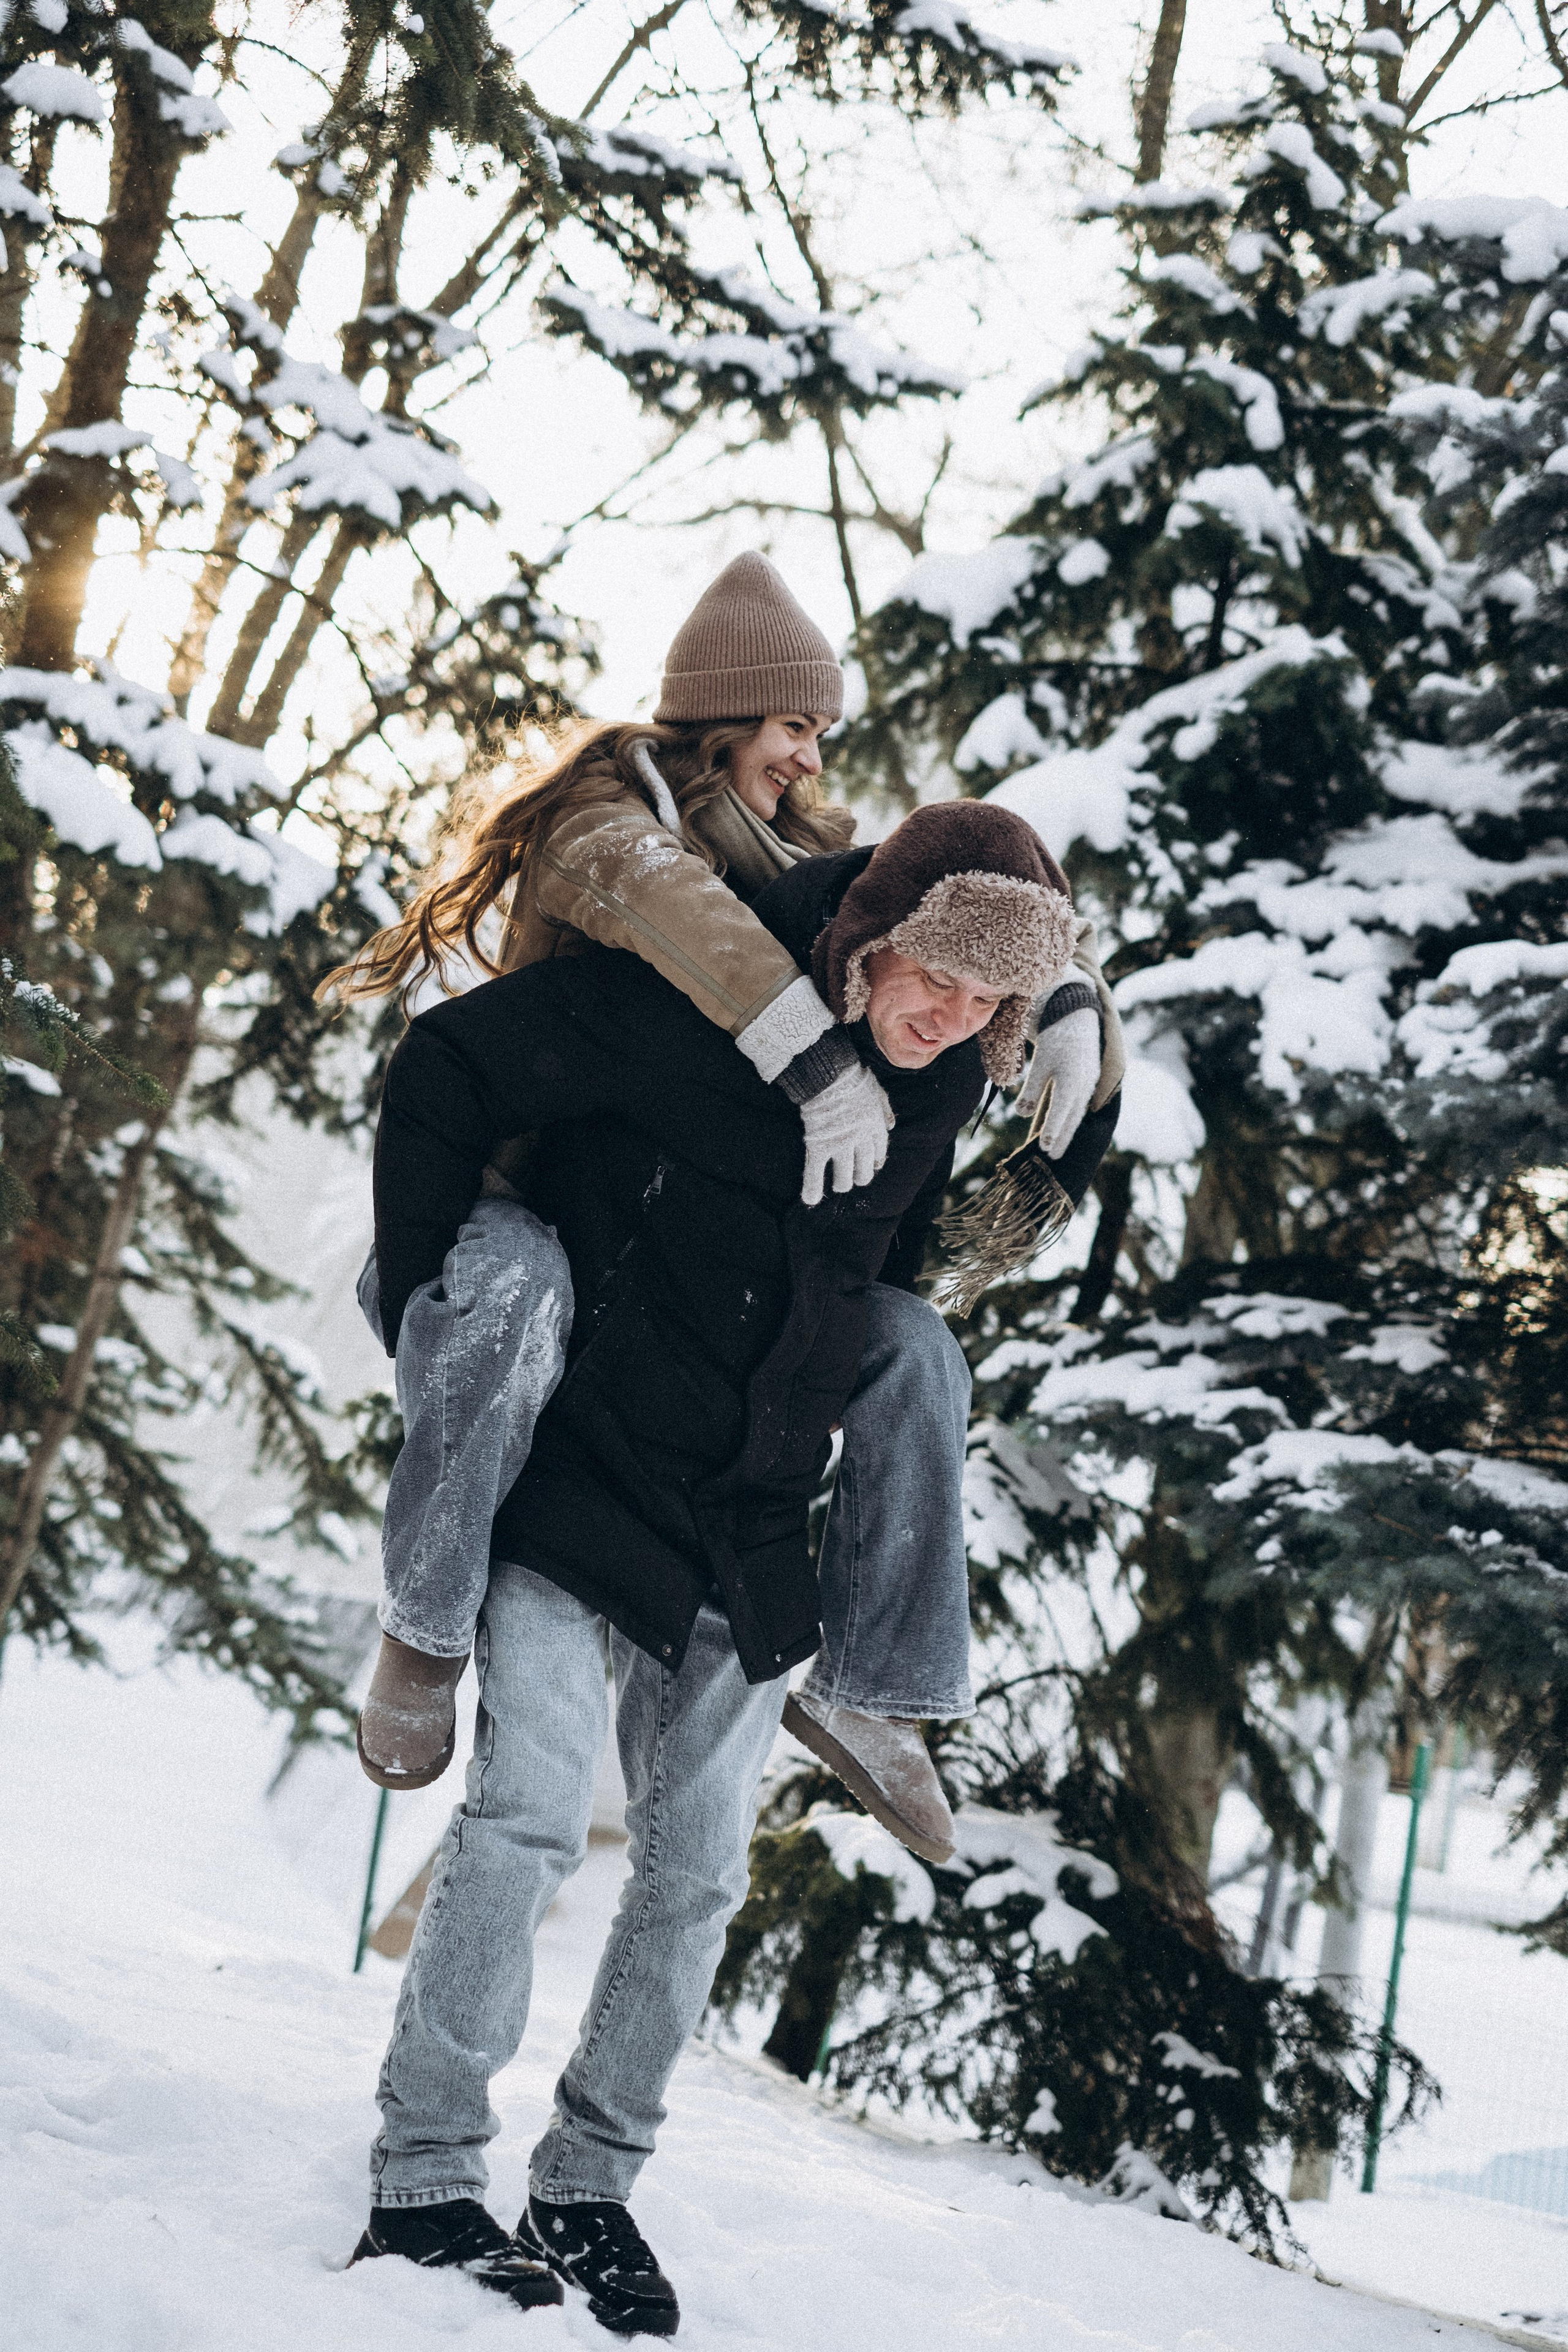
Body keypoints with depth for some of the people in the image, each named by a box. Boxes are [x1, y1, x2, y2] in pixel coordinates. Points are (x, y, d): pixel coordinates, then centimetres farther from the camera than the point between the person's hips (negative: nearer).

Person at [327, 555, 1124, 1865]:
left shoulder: (809, 858, 8)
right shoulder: (607, 814, -12)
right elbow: (644, 888, -38)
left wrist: (1072, 1006, -17)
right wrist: (814, 1053, -49)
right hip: (508, 1218, -7)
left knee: (913, 1350, -6)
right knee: (509, 1294, -42)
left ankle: (870, 1689, -2)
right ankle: (428, 1628, -24)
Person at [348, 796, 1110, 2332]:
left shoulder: (941, 1086, 2)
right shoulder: (697, 1003, -17)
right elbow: (449, 1071, -11)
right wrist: (433, 1323, -10)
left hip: (749, 1530, 6)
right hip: (576, 1475, -6)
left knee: (696, 1870, 5)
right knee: (530, 1813, -15)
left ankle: (589, 2188, 18)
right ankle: (422, 2184, -6)